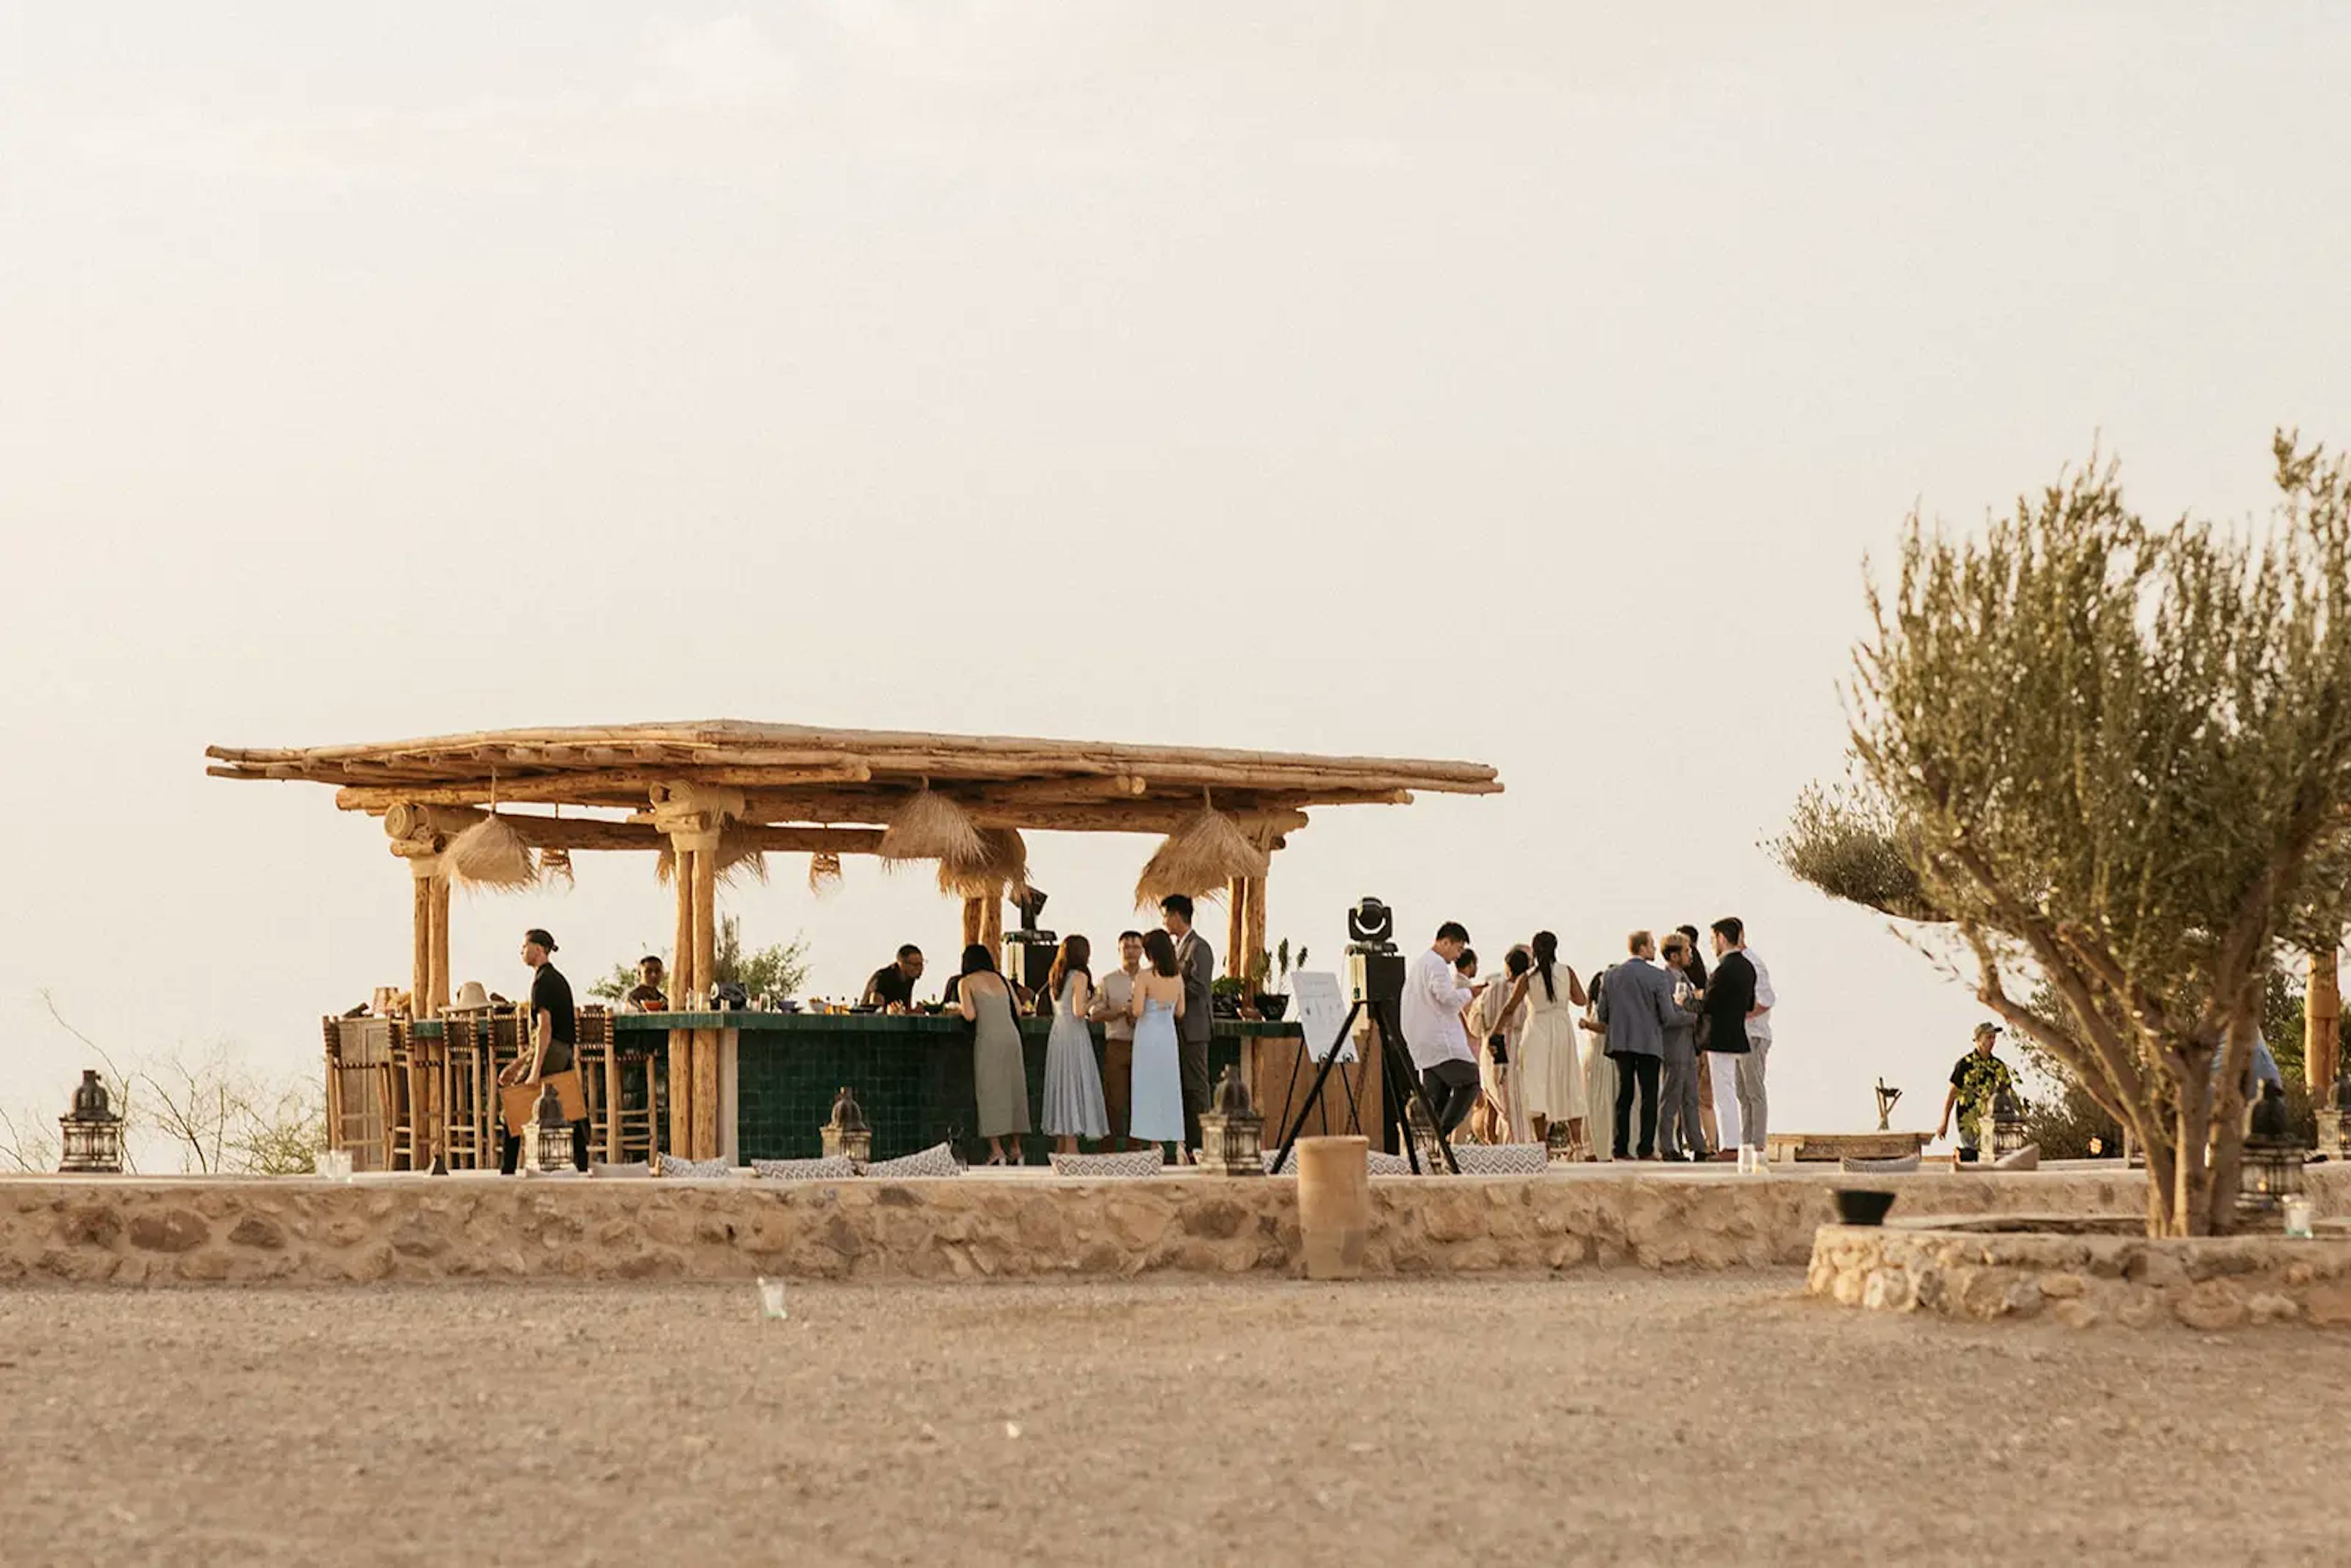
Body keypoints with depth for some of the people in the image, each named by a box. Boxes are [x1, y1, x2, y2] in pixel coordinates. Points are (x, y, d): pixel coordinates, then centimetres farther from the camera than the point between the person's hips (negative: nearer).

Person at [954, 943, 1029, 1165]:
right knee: (1013, 1090, 10)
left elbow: (970, 1015, -9)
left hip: (988, 1038, -5)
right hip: (1012, 1035, 5)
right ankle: (1016, 1149, 11)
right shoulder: (1001, 980, 17)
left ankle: (997, 1150, -8)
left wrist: (959, 1007, 12)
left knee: (990, 1091, -2)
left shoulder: (967, 982, 3)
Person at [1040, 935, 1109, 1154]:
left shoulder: (1055, 978, 12)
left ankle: (1061, 1147, 13)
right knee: (1076, 1086, -5)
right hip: (1075, 1036, -8)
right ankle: (1071, 1146, -8)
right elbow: (1078, 1011, -18)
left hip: (1057, 1035, 8)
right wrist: (1092, 1001, 0)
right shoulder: (1080, 977, -11)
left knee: (1061, 1086, 11)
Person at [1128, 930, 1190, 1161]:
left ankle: (1155, 1145, 2)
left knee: (1150, 1090, 2)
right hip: (1169, 1036, 5)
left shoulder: (1144, 977, -13)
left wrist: (1129, 1007, 4)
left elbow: (1137, 1011, -18)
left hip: (1148, 1036, -5)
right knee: (1171, 1090, 9)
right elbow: (1180, 1012, 8)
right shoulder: (1178, 978, 3)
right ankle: (1178, 1144, 3)